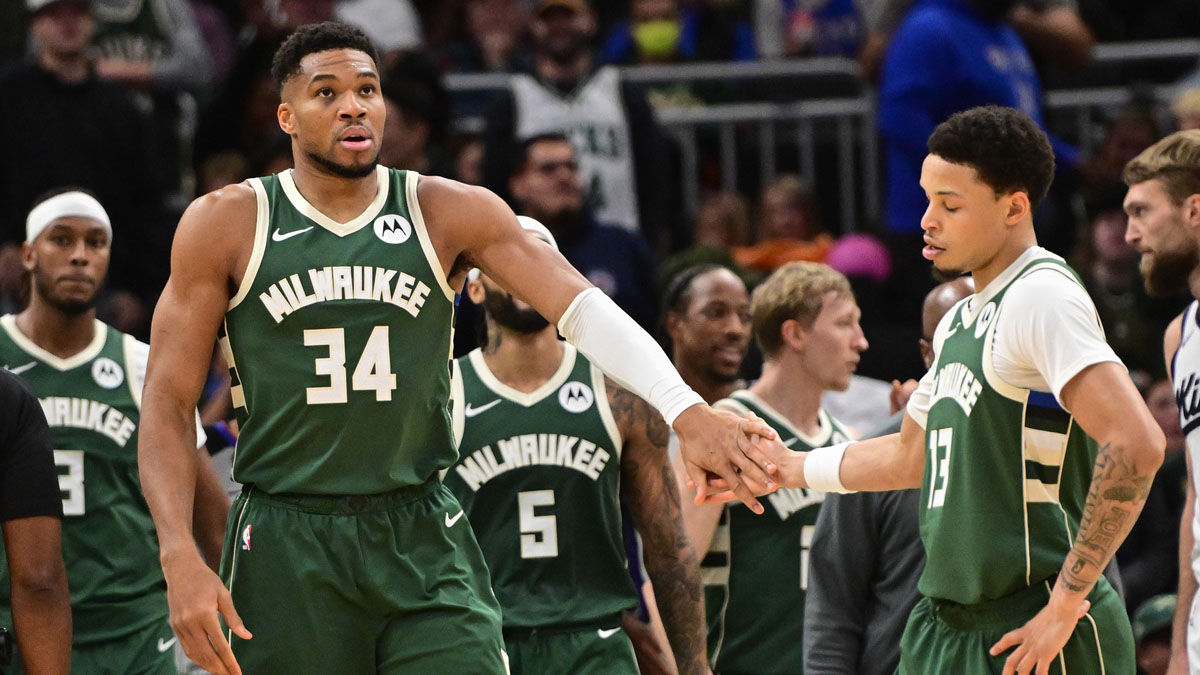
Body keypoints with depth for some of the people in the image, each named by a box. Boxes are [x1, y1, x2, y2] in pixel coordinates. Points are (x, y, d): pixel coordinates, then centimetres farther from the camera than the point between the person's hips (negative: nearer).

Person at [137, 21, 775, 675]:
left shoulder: (450, 214, 2)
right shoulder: (227, 224, -1)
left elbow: (582, 307, -9)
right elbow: (167, 403, -2)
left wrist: (686, 412, -27)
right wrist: (182, 560, -15)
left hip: (424, 546, 1)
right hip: (285, 552, -1)